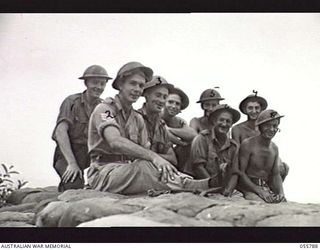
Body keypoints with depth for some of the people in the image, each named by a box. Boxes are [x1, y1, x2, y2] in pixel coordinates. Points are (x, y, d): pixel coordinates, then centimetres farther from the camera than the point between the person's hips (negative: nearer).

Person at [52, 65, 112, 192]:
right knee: (75, 184, -30)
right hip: (67, 155, -5)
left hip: (91, 158, 5)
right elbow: (60, 132, -17)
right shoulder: (72, 102, -7)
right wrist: (72, 163, -25)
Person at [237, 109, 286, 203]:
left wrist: (281, 193, -4)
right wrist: (259, 191, -18)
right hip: (249, 188, -6)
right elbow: (241, 172, -11)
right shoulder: (248, 144, -8)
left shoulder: (274, 148, 13)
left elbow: (276, 175, 16)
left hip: (267, 188, 6)